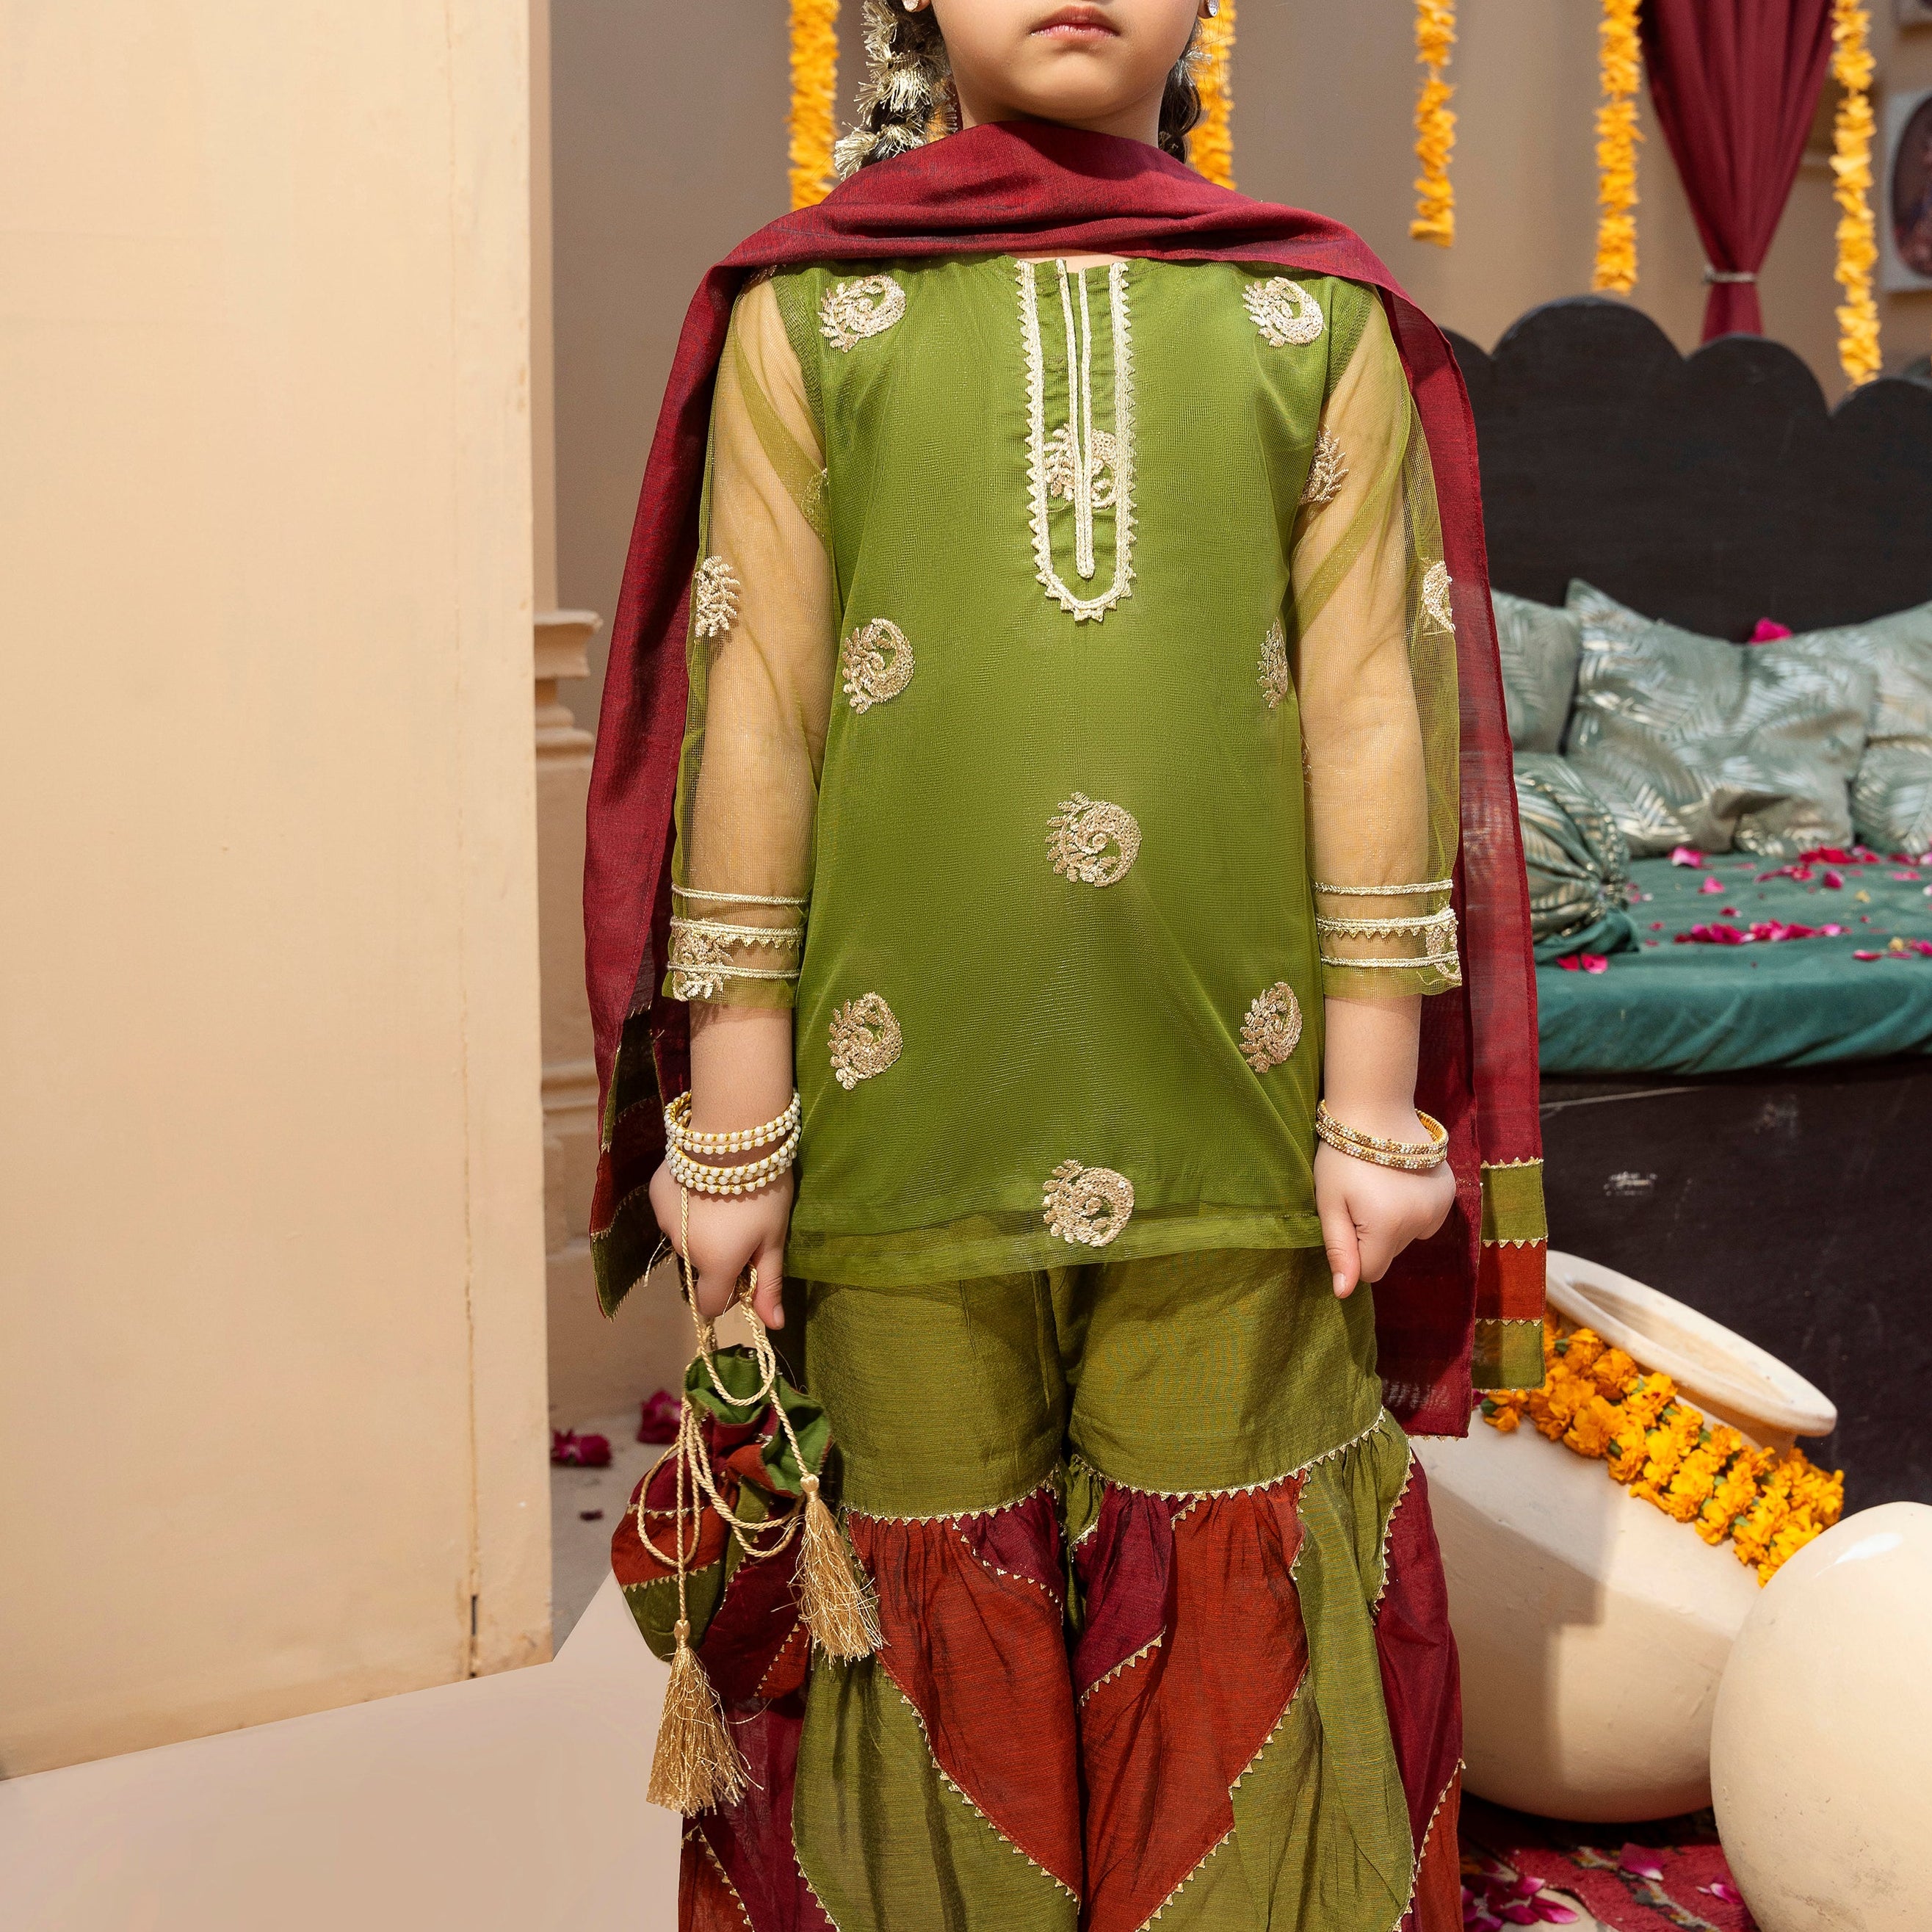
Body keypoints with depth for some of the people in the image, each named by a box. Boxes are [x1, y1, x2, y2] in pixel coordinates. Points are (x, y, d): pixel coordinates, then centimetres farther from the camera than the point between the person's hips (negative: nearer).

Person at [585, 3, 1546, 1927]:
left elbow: (1371, 708, 5)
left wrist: (1377, 1102, 1)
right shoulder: (809, 313, 6)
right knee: (937, 1590, 11)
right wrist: (730, 1118, -2)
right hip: (909, 1108, 0)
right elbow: (754, 708, 1)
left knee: (1233, 1592, 10)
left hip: (1231, 1108, 1)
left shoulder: (1320, 323, 8)